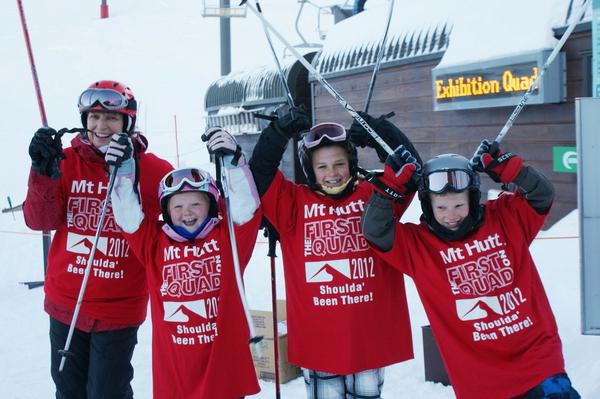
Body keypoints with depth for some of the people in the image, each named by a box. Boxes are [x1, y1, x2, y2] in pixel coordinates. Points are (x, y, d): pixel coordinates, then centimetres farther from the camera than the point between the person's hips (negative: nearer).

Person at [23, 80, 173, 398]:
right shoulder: (67, 162, -1)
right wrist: (44, 173, -23)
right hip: (65, 304, 3)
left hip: (119, 308, -3)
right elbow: (40, 220, -8)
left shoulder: (152, 169, -8)